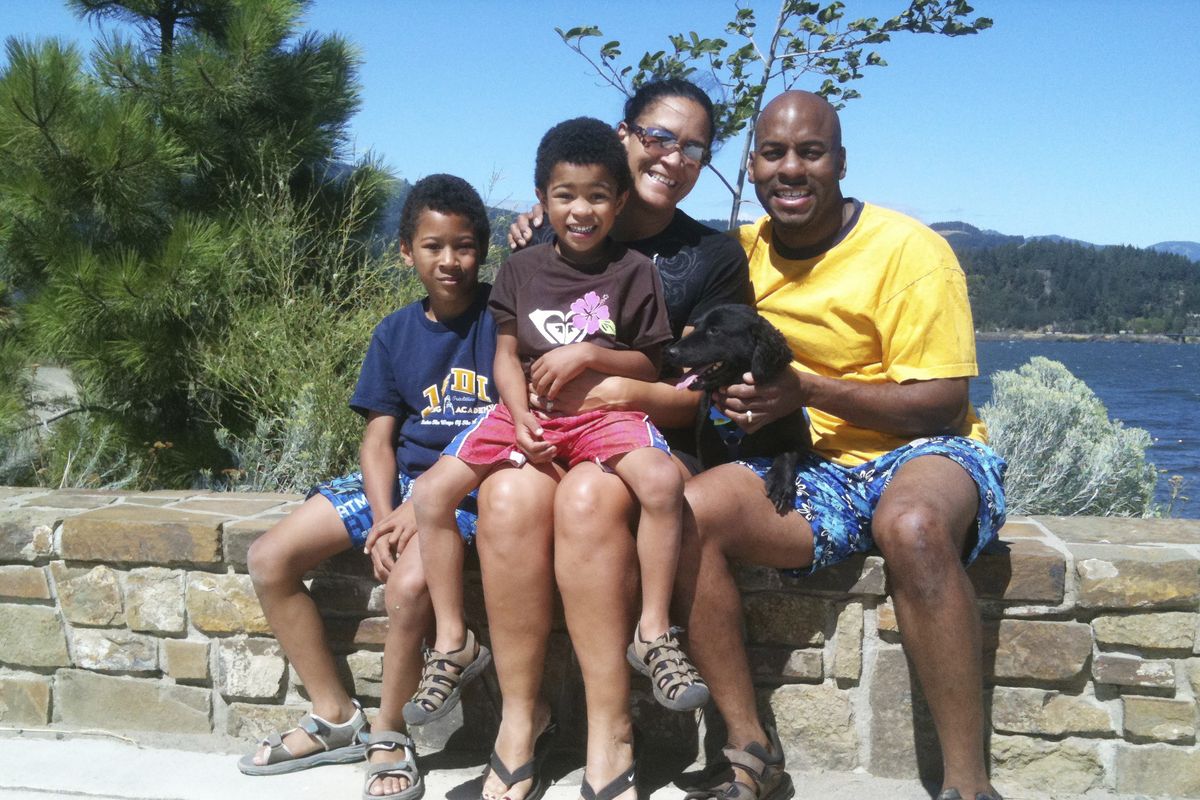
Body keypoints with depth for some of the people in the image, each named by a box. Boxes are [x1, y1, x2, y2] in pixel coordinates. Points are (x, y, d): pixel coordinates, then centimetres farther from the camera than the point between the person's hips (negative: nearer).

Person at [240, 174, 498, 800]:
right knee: (269, 561, -5)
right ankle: (334, 717, 8)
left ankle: (389, 738, -7)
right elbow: (378, 438, 6)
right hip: (399, 479, 6)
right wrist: (383, 519, -14)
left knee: (408, 583, -33)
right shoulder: (396, 333, 8)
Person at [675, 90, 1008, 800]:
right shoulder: (746, 250, 7)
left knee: (912, 524, -38)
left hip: (923, 454, -4)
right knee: (689, 513, -21)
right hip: (811, 473, 5)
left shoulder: (909, 250, -9)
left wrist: (807, 389, -21)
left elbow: (942, 404, -13)